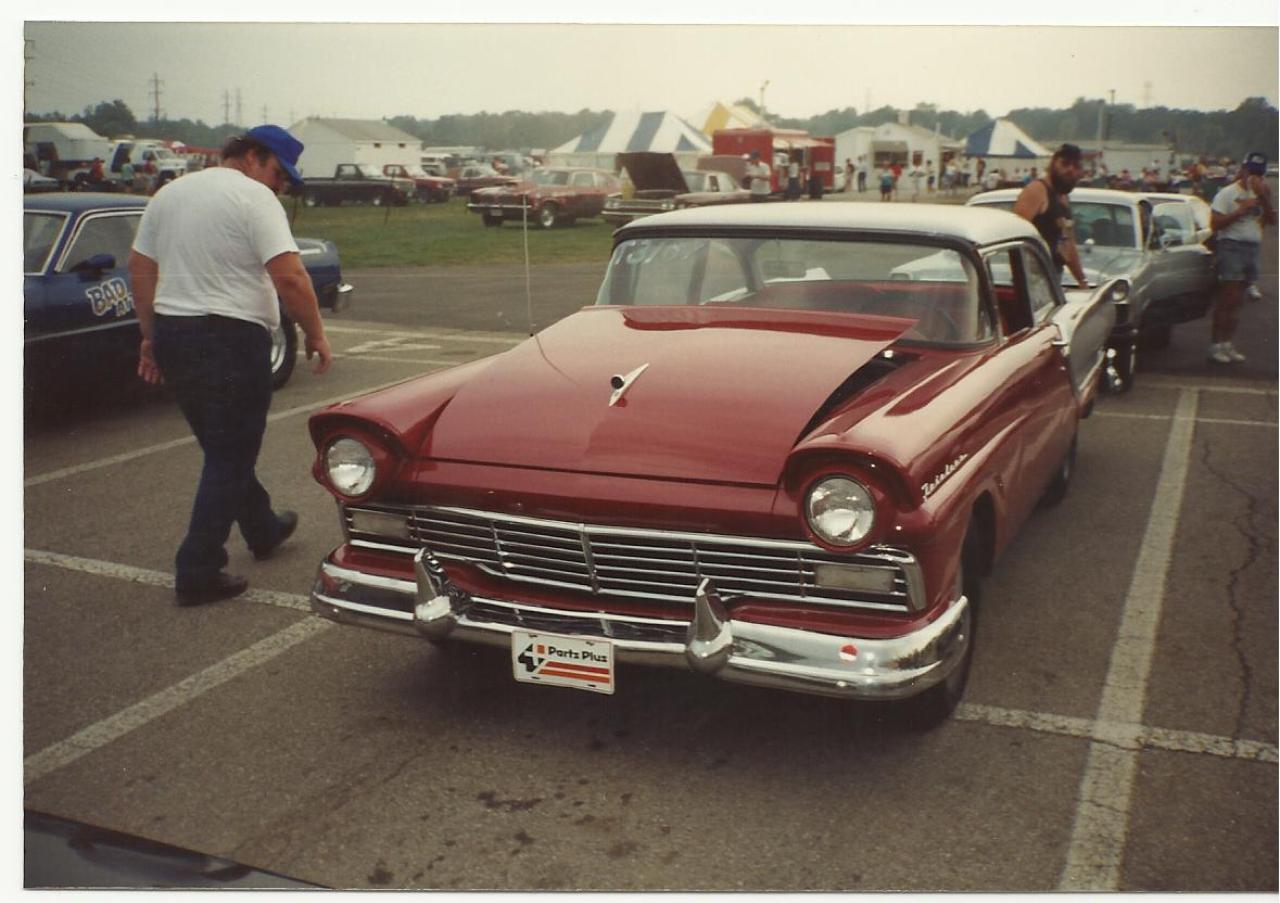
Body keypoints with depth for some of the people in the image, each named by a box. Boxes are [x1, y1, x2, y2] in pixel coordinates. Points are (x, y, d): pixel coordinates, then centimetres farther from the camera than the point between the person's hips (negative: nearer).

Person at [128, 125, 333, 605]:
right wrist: (315, 334, -10)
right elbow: (290, 277, -20)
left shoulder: (169, 193, 13)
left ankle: (264, 529, 39)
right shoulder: (254, 197, -10)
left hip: (172, 333, 9)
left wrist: (150, 335, 20)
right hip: (230, 337, -8)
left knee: (224, 448, 22)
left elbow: (140, 267, 15)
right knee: (230, 456, 1)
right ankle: (198, 573, 3)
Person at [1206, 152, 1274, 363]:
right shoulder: (1227, 193, -2)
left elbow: (1272, 219, 5)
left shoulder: (1261, 194, 16)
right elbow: (1215, 223, -10)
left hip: (1252, 248, 6)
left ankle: (1227, 344, 11)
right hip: (1231, 246, -6)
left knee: (1236, 300, 7)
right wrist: (1241, 211, -15)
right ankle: (1214, 345, -6)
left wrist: (1265, 199, -7)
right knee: (1229, 299, -10)